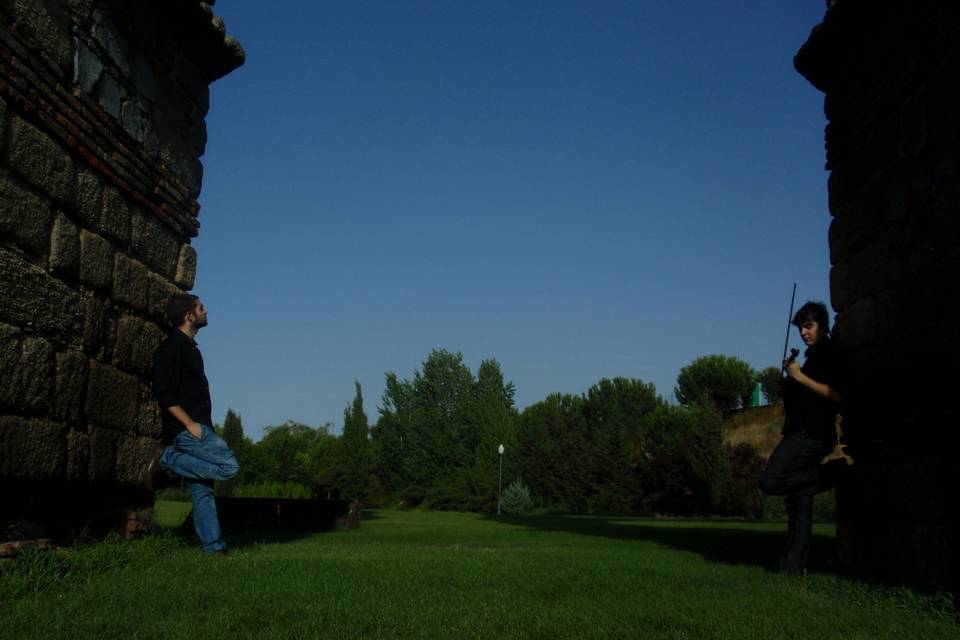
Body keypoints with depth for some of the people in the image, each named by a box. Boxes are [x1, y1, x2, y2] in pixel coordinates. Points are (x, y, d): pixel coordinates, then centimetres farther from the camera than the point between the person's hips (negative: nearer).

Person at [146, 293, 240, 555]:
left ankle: (214, 546, 8)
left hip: (197, 427, 9)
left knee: (202, 489, 7)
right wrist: (190, 424, -20)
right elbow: (164, 393, -17)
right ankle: (167, 458, -8)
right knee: (229, 466, -16)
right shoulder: (172, 347, -9)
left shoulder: (189, 346, 20)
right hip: (185, 428, -9)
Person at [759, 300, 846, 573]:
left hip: (811, 435, -10)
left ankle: (833, 473, -9)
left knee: (770, 482, -20)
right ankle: (793, 566, 6)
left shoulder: (830, 354, -4)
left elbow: (836, 395, -18)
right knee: (799, 502, 5)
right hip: (801, 433, 10)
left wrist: (799, 377, -16)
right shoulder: (813, 356, 24)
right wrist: (791, 374, 15)